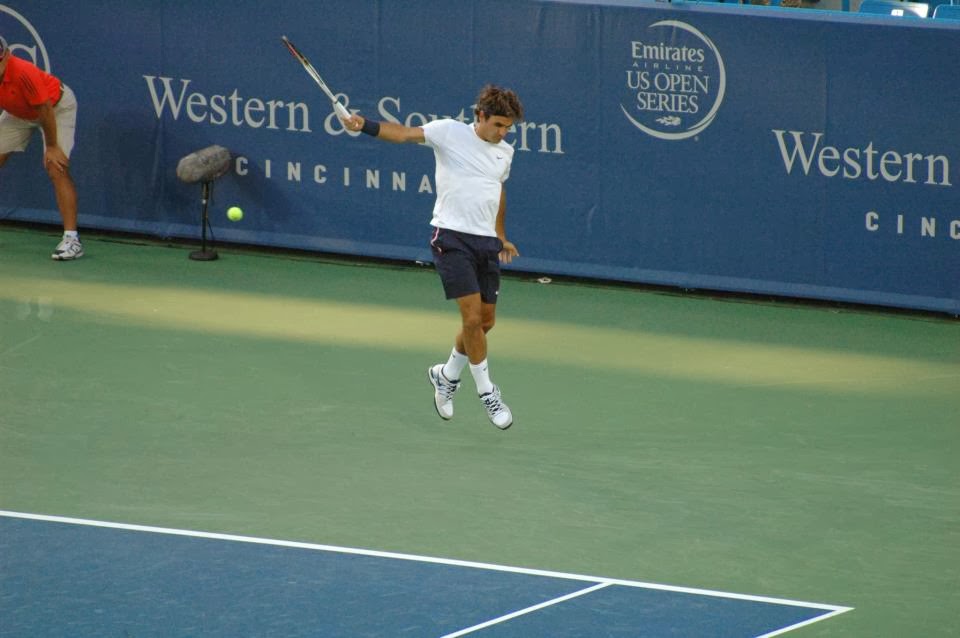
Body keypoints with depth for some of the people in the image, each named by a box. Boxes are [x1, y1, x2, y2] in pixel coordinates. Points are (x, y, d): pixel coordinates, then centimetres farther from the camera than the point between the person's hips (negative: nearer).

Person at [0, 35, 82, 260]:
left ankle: (71, 239, -25)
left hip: (57, 105, -7)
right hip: (20, 112, 7)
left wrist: (51, 147, -20)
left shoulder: (24, 73, -40)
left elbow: (45, 110, -29)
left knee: (56, 168, -21)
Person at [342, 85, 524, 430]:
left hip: (486, 242, 7)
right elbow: (405, 133, -16)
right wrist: (364, 125, -32)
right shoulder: (450, 132, -5)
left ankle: (447, 375, 34)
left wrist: (501, 236, 37)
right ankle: (487, 393, 2)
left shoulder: (505, 151, 13)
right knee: (472, 317, -12)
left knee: (485, 321, 10)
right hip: (451, 237, -7)